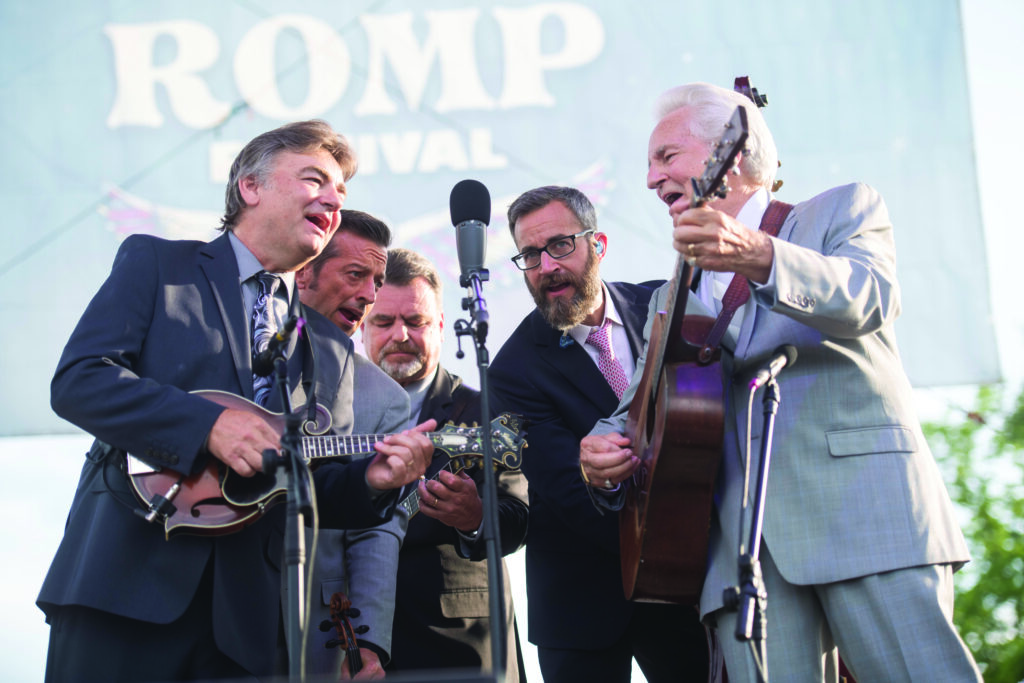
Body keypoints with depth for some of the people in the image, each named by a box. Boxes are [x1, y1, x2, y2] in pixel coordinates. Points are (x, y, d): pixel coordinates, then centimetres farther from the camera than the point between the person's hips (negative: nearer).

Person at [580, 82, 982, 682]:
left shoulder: (844, 211, 11)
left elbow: (872, 297, -11)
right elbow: (638, 408, 25)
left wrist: (758, 255, -30)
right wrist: (605, 450, -1)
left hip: (862, 508, -4)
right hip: (745, 543, 4)